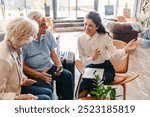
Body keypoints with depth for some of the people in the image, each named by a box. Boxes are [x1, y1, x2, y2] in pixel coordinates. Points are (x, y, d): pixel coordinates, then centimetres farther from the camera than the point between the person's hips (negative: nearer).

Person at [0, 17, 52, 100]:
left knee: (47, 92, 13)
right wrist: (19, 98, -32)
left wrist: (23, 80, -3)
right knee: (45, 99, -10)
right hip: (10, 98, -9)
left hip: (16, 89, 9)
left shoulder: (16, 48, -6)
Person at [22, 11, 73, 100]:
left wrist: (59, 65, -6)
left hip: (49, 67, 6)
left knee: (67, 75, -14)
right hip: (33, 73, -5)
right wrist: (39, 75, -21)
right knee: (48, 88, -29)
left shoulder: (48, 34, 2)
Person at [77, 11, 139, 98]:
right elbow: (82, 59, -4)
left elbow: (114, 53, -23)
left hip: (106, 68, -1)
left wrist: (126, 50, -43)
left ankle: (83, 94, -1)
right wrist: (92, 58, -25)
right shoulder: (81, 39, -8)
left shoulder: (105, 36, -15)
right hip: (91, 67, 2)